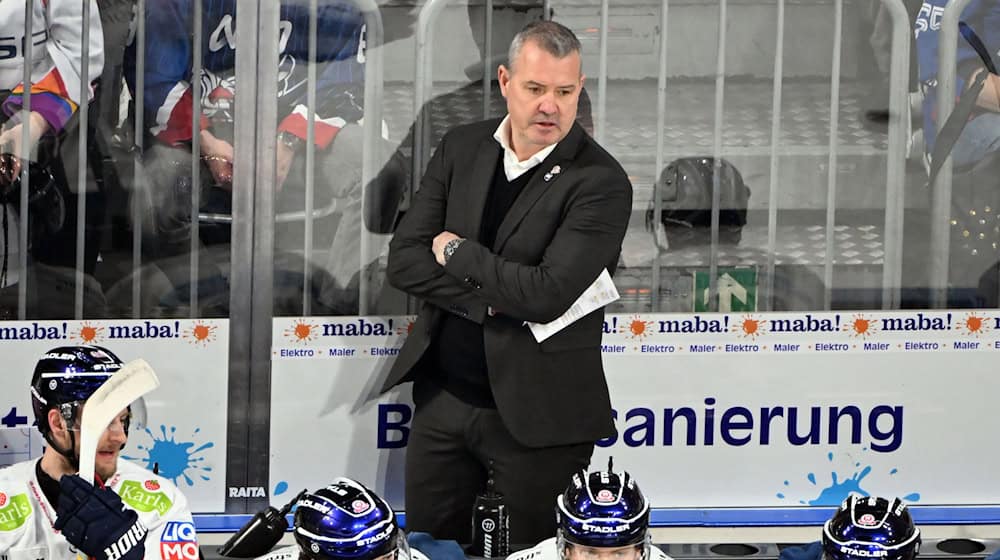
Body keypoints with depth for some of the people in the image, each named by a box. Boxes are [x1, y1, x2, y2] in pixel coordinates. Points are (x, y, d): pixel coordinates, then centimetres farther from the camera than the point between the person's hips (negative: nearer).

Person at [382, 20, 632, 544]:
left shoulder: (601, 182, -14)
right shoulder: (461, 147, 3)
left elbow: (547, 293, -24)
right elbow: (403, 260, -3)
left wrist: (457, 252, -11)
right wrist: (492, 299, -16)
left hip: (537, 413, -5)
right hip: (441, 395, 5)